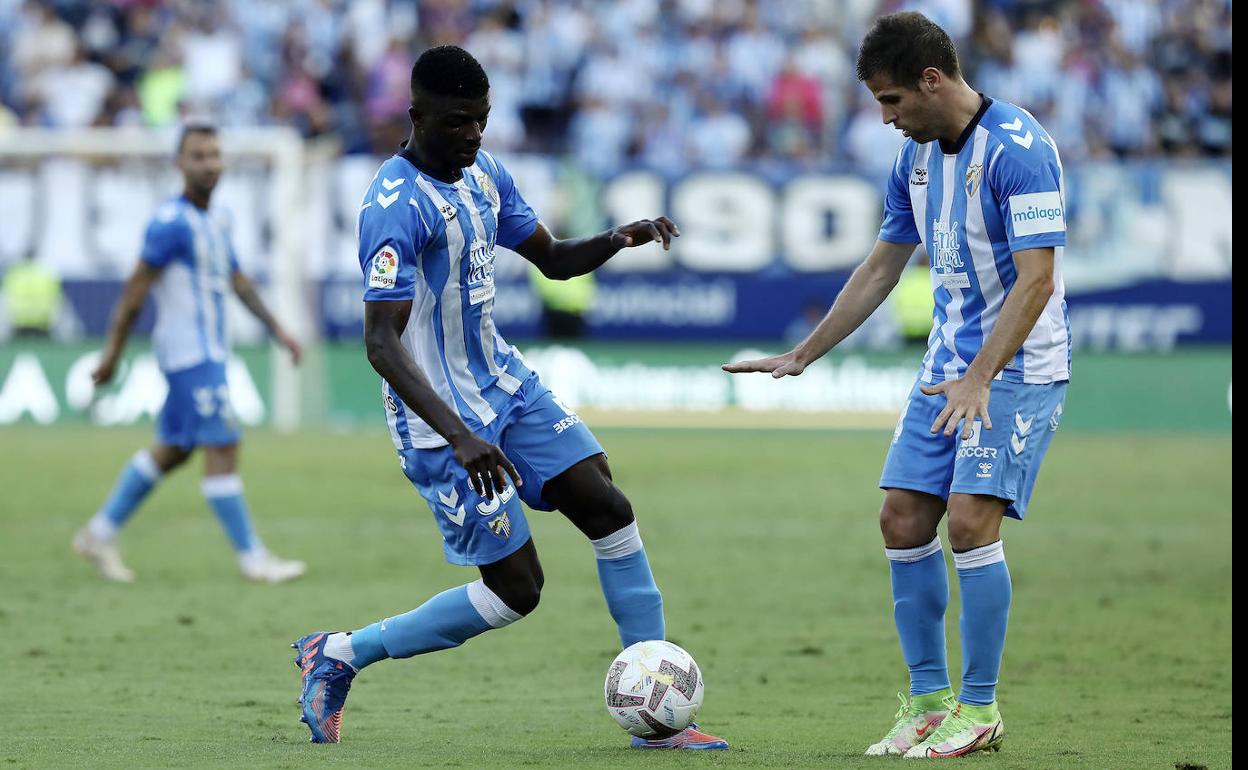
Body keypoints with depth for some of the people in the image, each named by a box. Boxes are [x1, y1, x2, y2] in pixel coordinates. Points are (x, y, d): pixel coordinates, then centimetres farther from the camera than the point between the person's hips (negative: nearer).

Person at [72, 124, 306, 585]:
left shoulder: (212, 225, 15)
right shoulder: (172, 222, -14)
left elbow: (238, 283, 24)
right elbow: (136, 288, -13)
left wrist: (276, 329, 21)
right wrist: (113, 352, -13)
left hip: (208, 353, 10)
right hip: (191, 355, -10)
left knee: (173, 450, 13)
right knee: (222, 448, -8)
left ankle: (100, 533, 21)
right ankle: (252, 558, -5)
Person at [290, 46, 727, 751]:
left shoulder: (484, 172, 6)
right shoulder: (398, 206, -22)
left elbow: (553, 259, 18)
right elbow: (382, 343, -28)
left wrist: (615, 241, -5)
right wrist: (459, 437, -39)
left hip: (505, 383, 8)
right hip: (443, 415, -8)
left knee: (608, 508, -3)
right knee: (515, 588, -7)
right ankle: (339, 656, 10)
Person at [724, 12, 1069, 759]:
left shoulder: (1019, 150, -18)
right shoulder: (917, 157, 8)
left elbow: (1036, 280, -23)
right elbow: (881, 269, 19)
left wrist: (979, 380, -30)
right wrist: (803, 355, 18)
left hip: (1019, 366, -8)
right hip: (949, 362, 8)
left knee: (971, 520, -16)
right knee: (903, 519, 2)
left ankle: (980, 711, -4)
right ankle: (930, 700, 12)